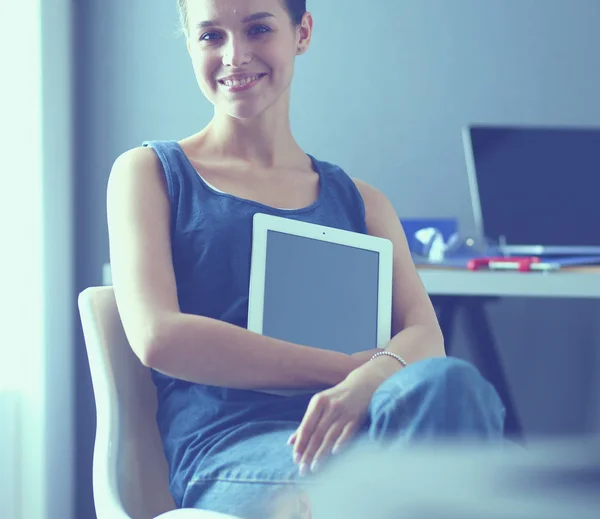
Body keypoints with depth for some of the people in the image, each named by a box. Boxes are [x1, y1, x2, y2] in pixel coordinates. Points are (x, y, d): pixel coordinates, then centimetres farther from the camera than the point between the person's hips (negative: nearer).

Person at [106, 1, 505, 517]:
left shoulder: (362, 203, 25)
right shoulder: (150, 172, 16)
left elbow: (425, 334, 7)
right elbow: (157, 337, -1)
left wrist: (369, 382, -19)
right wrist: (345, 367, -7)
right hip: (229, 452, -4)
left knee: (447, 384, -34)